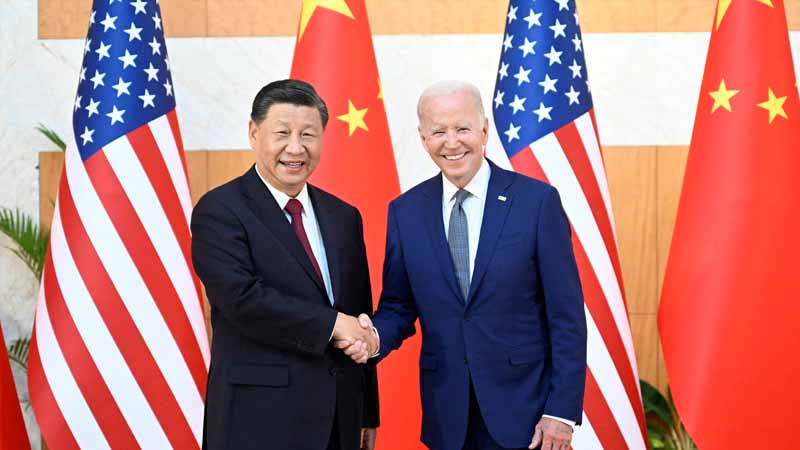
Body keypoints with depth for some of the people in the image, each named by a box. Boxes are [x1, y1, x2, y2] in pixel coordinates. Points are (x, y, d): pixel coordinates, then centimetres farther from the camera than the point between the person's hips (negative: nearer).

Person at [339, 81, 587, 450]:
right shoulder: (405, 211, 2)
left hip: (523, 409, -3)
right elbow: (398, 306, 8)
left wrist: (562, 411, -10)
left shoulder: (537, 200, -7)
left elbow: (566, 315, -7)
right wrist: (376, 336, -14)